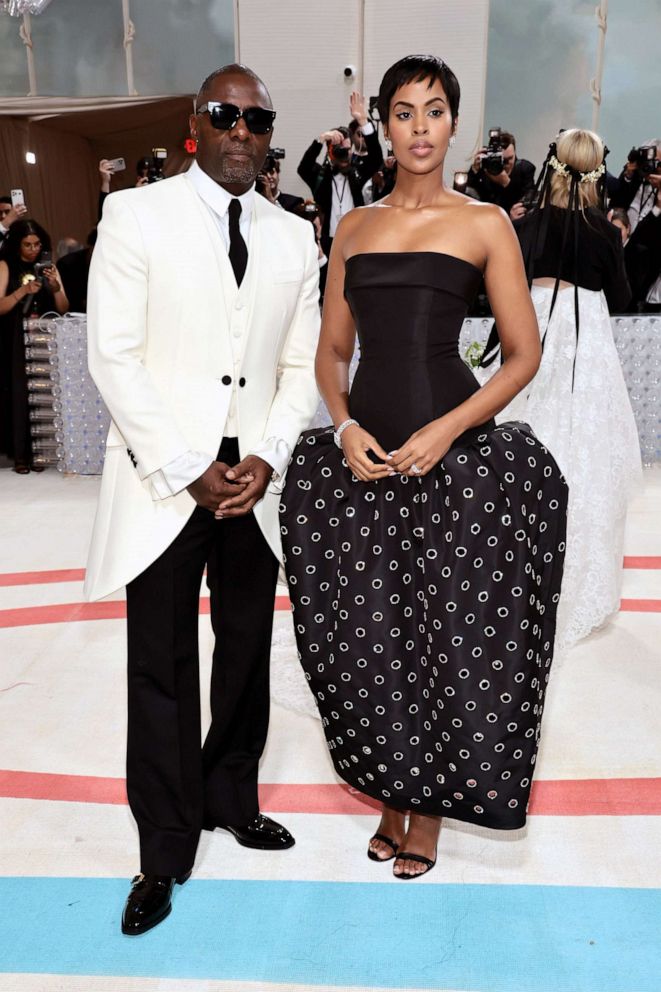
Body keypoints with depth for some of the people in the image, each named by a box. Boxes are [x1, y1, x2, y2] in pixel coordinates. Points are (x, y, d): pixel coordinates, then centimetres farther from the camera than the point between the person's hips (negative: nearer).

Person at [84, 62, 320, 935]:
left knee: (247, 657, 13)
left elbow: (302, 364, 10)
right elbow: (114, 355, -7)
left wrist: (266, 457, -6)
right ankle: (165, 852, 19)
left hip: (256, 483, 4)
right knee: (162, 671, 4)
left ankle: (231, 799, 35)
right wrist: (188, 471, -13)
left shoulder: (294, 237, 11)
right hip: (164, 484, -3)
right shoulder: (136, 214, -1)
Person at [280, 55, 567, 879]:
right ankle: (391, 794, 31)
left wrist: (448, 430, -14)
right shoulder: (354, 227, 13)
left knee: (450, 633, 4)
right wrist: (345, 428, -5)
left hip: (454, 456, -3)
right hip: (367, 456, 3)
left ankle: (430, 809, 26)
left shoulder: (484, 224, 2)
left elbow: (524, 355, -1)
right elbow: (331, 351, 14)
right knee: (369, 632, 8)